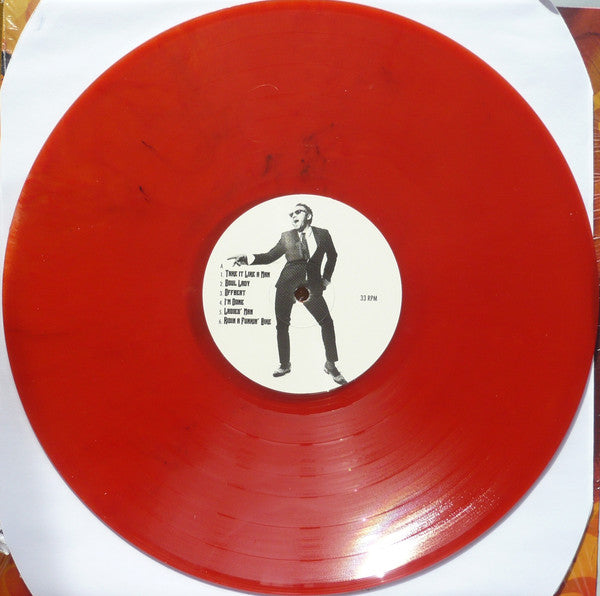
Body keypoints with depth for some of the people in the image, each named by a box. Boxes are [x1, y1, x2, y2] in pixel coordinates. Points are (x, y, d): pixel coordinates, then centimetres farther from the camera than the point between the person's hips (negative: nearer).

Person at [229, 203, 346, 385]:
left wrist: (326, 279, 13)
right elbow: (270, 256, 8)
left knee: (327, 322, -7)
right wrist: (248, 258, -7)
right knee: (282, 325, 4)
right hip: (287, 285, 1)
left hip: (311, 287, -1)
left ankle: (331, 365, 9)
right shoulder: (287, 237, 8)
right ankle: (284, 365, 20)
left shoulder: (322, 234, 6)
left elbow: (332, 256, 20)